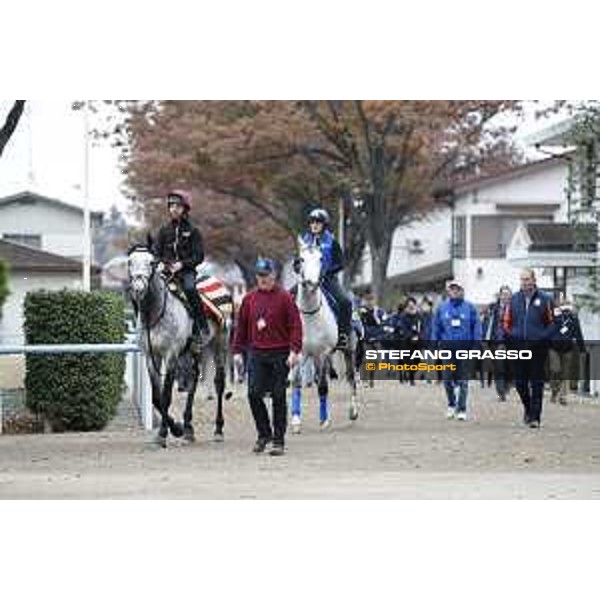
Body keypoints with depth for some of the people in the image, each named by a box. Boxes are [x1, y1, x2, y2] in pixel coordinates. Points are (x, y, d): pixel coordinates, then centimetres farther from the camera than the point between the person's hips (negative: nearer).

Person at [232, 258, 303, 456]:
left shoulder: (284, 297, -3)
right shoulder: (250, 298, 8)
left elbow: (295, 325, -6)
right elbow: (241, 326, 13)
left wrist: (294, 351, -14)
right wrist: (237, 350, 7)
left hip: (279, 354, -3)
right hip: (256, 354, 3)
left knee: (278, 397, 1)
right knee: (254, 394, -4)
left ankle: (279, 440, 7)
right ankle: (264, 434, 14)